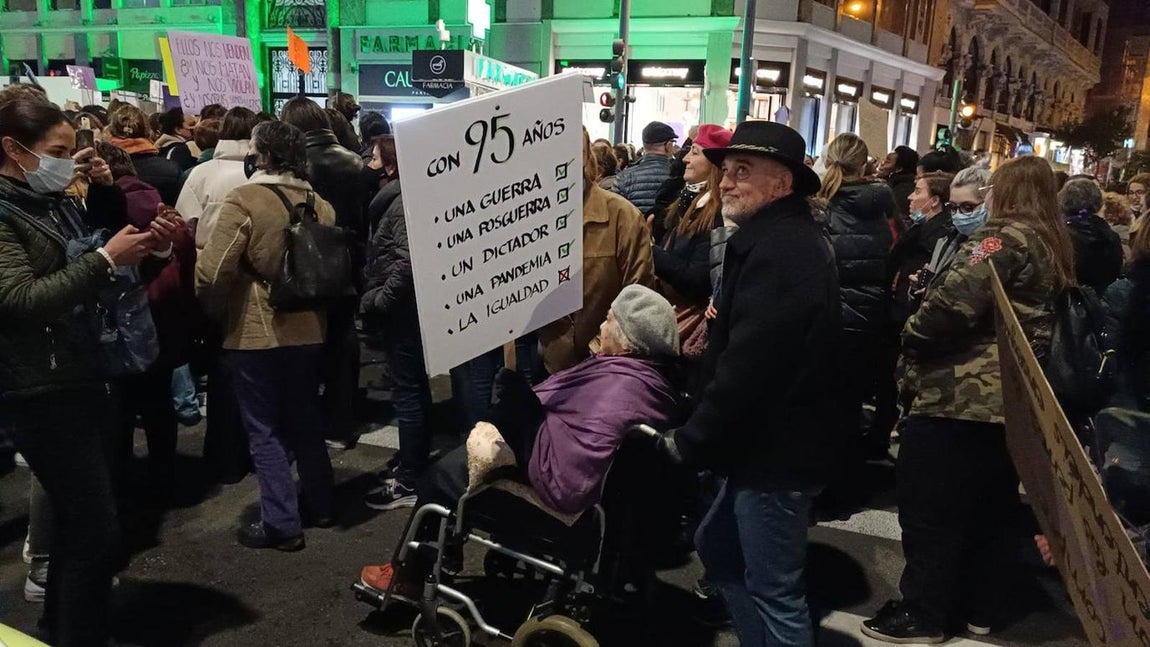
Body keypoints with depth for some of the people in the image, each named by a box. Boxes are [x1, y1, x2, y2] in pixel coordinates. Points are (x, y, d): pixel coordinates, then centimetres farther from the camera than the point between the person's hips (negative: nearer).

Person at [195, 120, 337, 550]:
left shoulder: (245, 200, -16)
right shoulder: (321, 205, 4)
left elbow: (212, 272, -19)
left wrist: (215, 311, -1)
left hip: (256, 334, -6)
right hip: (309, 330, 6)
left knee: (265, 431, 4)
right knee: (304, 420, 19)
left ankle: (281, 523, 9)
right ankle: (319, 503, 30)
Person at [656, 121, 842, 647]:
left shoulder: (778, 251, -22)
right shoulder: (789, 238, 13)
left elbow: (747, 368, -26)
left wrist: (691, 441, -16)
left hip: (776, 451, -11)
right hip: (769, 442, 11)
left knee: (774, 590, 2)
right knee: (717, 548, 23)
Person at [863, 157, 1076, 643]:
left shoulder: (1007, 236, -12)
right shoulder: (1056, 248, 16)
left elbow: (956, 299, -25)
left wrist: (912, 336, -9)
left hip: (958, 396, -10)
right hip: (1009, 399, 10)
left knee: (929, 508, 1)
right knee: (988, 508, 17)